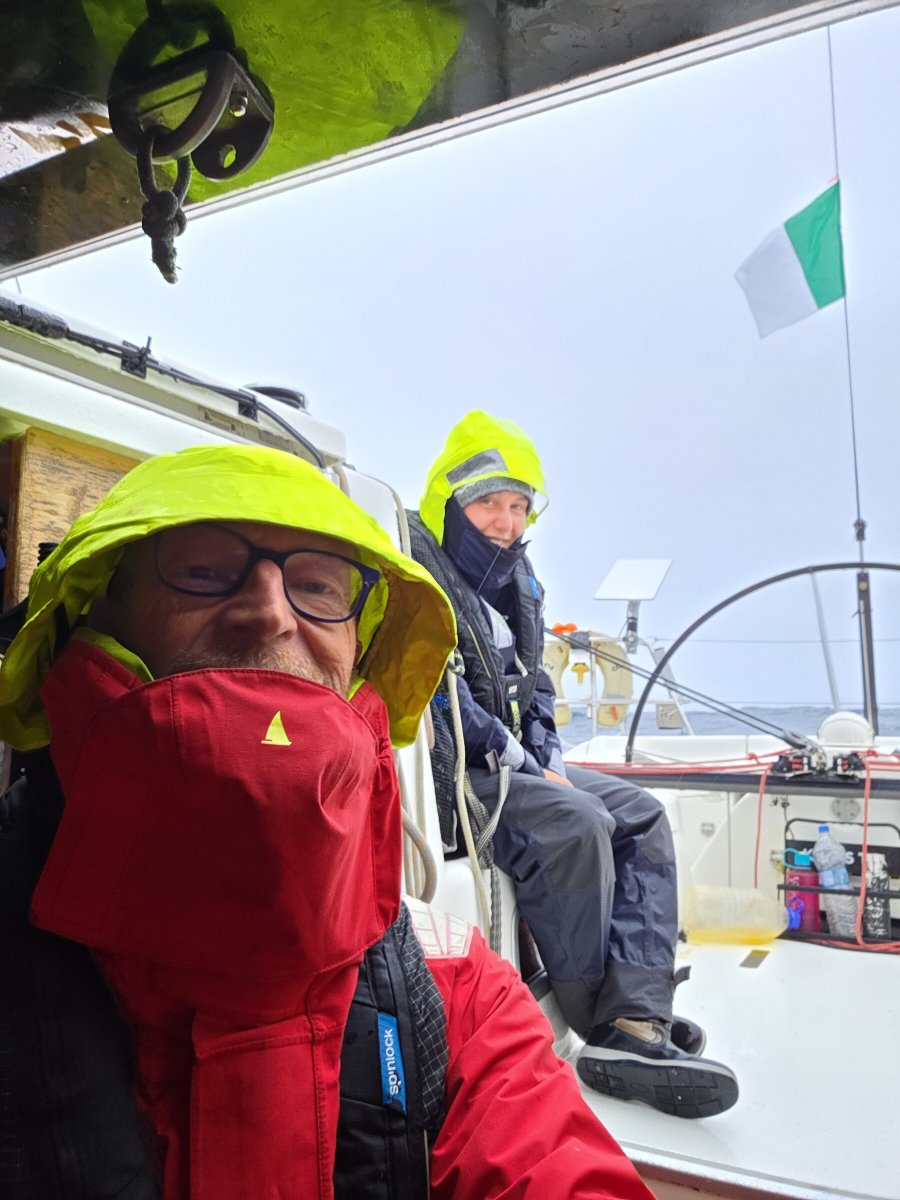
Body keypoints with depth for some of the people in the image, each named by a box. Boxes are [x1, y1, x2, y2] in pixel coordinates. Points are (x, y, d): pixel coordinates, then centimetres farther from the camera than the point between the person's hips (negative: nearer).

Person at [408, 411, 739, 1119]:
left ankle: (638, 1023, -14)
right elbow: (438, 694, -19)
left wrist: (546, 759, 5)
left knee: (642, 815, -4)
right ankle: (596, 1025, -13)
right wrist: (521, 767, -16)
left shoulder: (514, 583, 18)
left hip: (513, 765, 9)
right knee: (575, 824, -28)